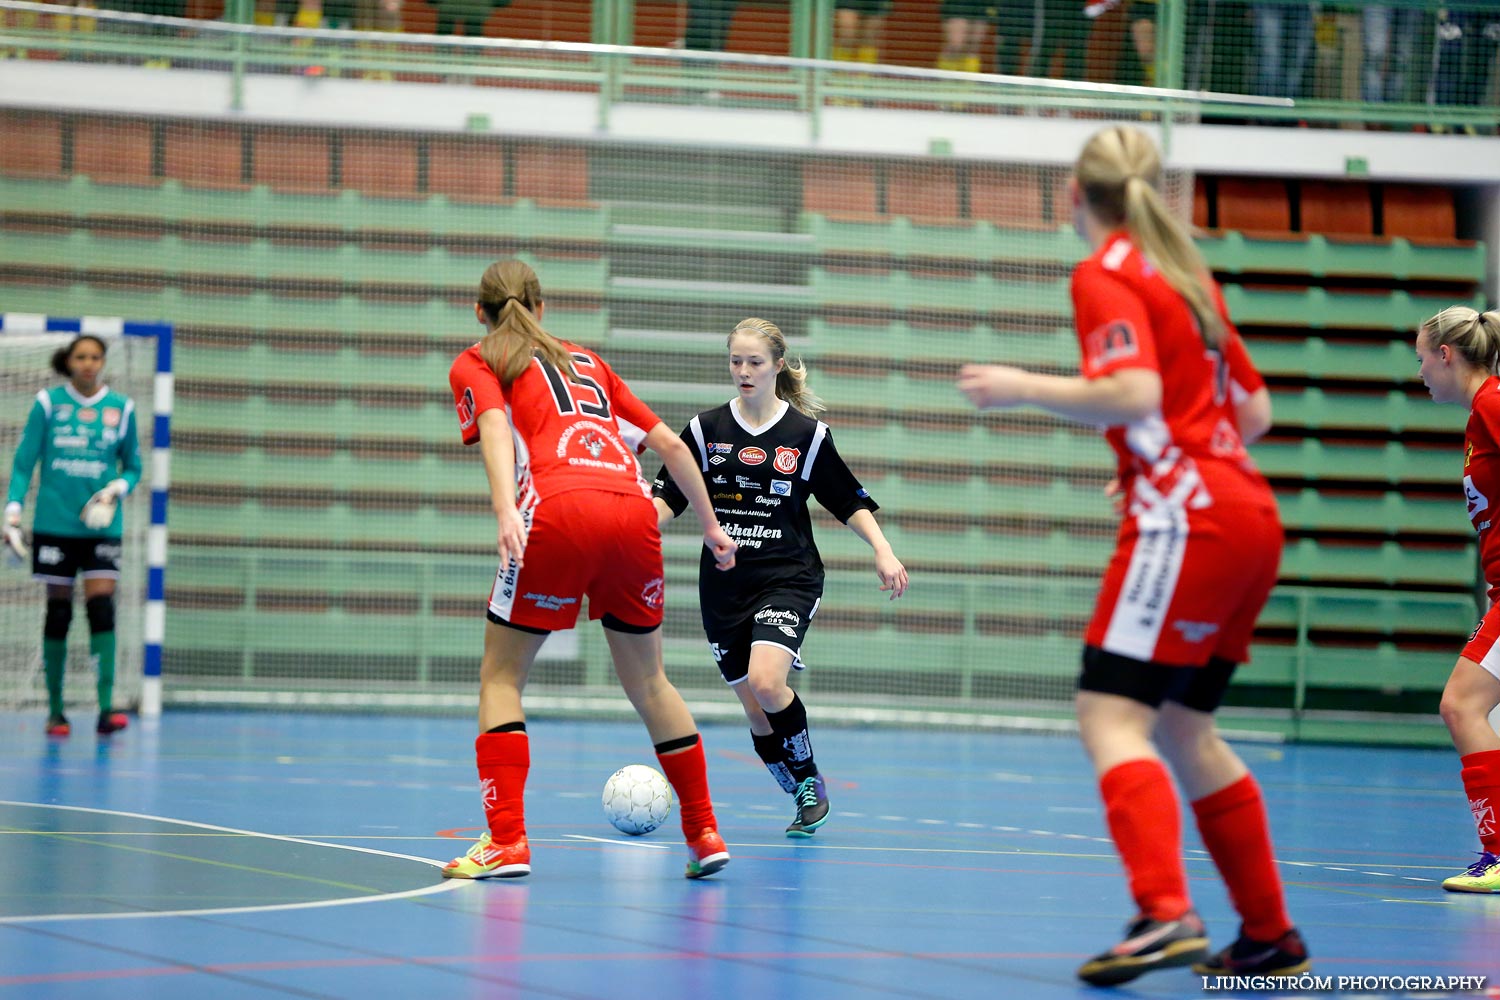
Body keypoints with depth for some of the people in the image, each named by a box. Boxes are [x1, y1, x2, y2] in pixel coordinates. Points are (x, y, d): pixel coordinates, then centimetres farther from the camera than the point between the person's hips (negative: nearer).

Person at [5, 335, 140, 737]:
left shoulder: (121, 408, 4)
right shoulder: (48, 403, 1)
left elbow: (133, 467, 13)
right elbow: (23, 462, 2)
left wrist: (116, 489, -8)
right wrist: (13, 514, -8)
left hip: (101, 526, 0)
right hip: (54, 524, 0)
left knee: (102, 609, -13)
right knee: (58, 613, 3)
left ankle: (106, 710, -17)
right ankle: (55, 711, 12)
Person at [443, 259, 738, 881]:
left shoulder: (476, 364, 18)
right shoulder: (585, 361, 31)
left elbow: (495, 426, -4)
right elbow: (669, 442, 28)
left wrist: (505, 510, -19)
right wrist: (709, 524, 34)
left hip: (558, 510, -4)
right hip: (634, 509, 4)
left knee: (501, 674, 9)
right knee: (647, 680, 19)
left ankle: (506, 842, -3)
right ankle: (704, 835, 21)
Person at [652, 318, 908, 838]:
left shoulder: (808, 434, 0)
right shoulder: (706, 429, 3)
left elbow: (851, 502, 7)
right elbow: (667, 498, 3)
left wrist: (883, 550, -6)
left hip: (788, 579, -3)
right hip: (724, 584, 3)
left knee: (765, 683, -25)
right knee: (755, 709, 1)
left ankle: (810, 777, -2)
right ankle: (805, 796, 21)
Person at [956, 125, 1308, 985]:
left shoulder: (1106, 274, -5)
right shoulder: (1186, 273, 19)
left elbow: (1135, 393, -21)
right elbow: (1255, 411, 21)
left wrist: (1026, 388, -13)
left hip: (1185, 518, -9)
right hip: (1247, 512, 9)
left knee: (1112, 720, -14)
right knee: (1185, 727, 15)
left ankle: (1165, 914, -33)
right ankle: (1271, 937, 17)